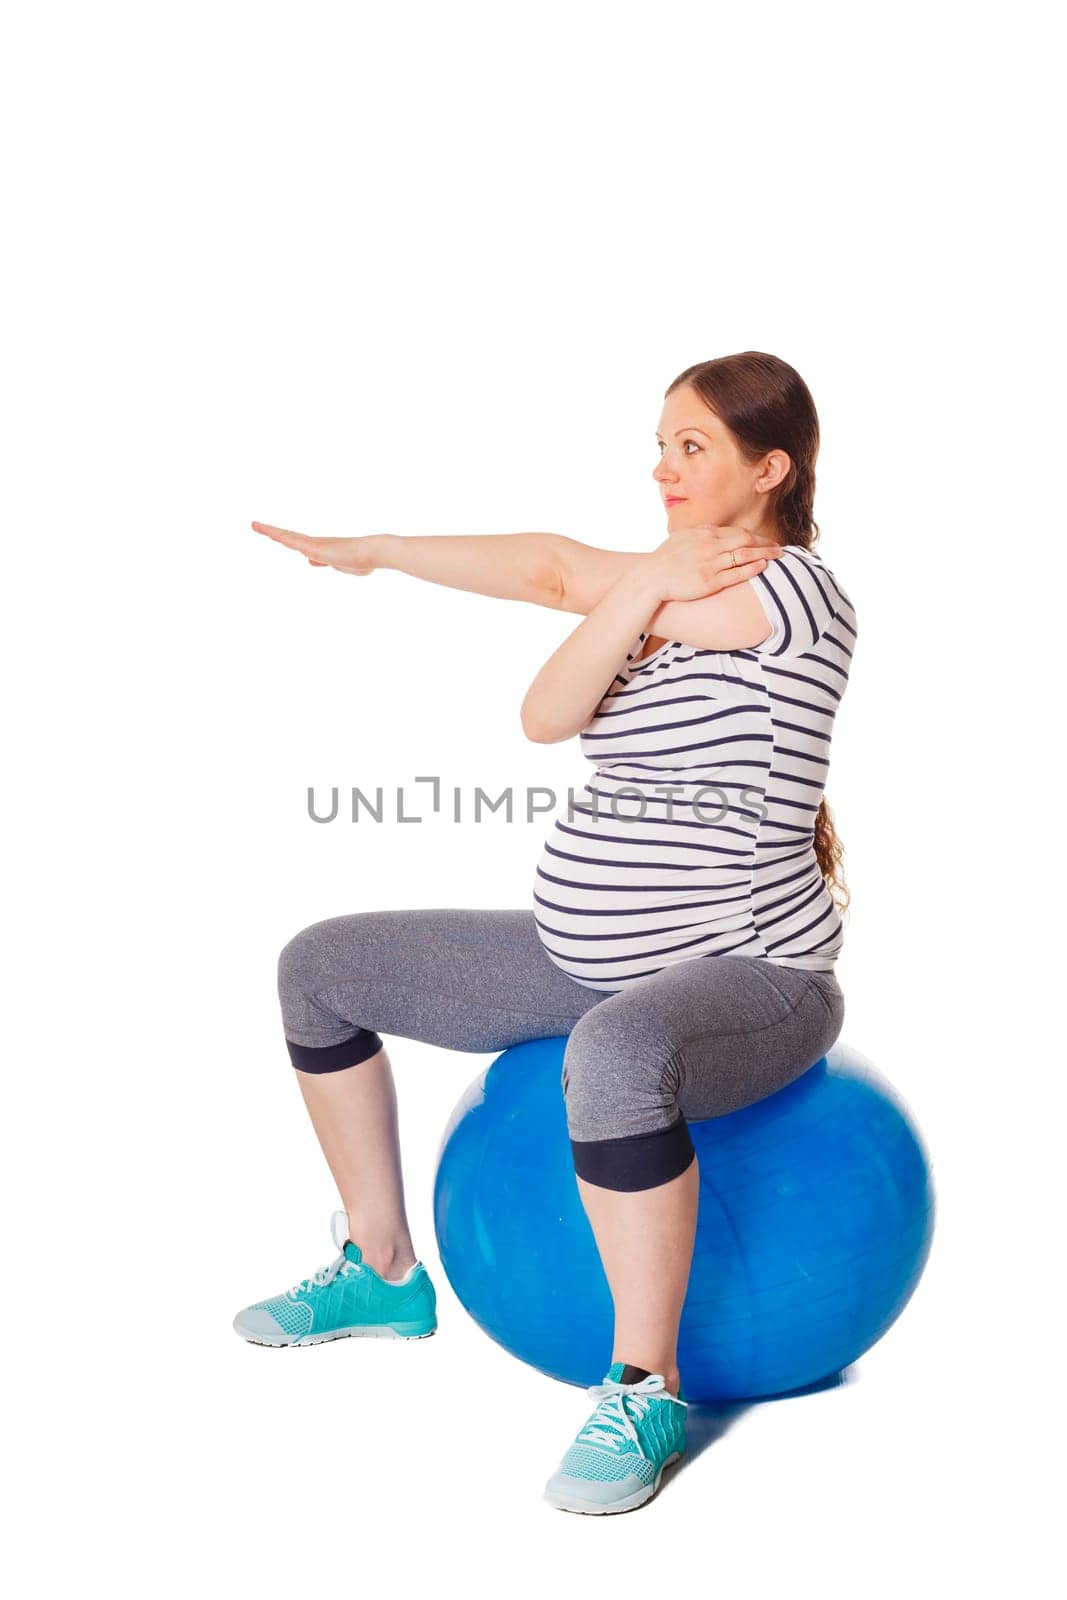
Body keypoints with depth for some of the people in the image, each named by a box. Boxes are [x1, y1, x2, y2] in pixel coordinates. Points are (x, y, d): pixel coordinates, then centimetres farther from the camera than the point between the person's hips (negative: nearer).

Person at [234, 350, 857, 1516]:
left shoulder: (793, 591, -16)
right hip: (586, 960, 9)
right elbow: (547, 717, -2)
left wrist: (378, 551, -4)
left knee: (614, 1054, -45)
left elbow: (554, 569, -15)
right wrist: (645, 593, -15)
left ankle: (646, 1393, -29)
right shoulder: (664, 590, 12)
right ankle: (381, 1274, 26)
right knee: (321, 968, 13)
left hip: (747, 975, -9)